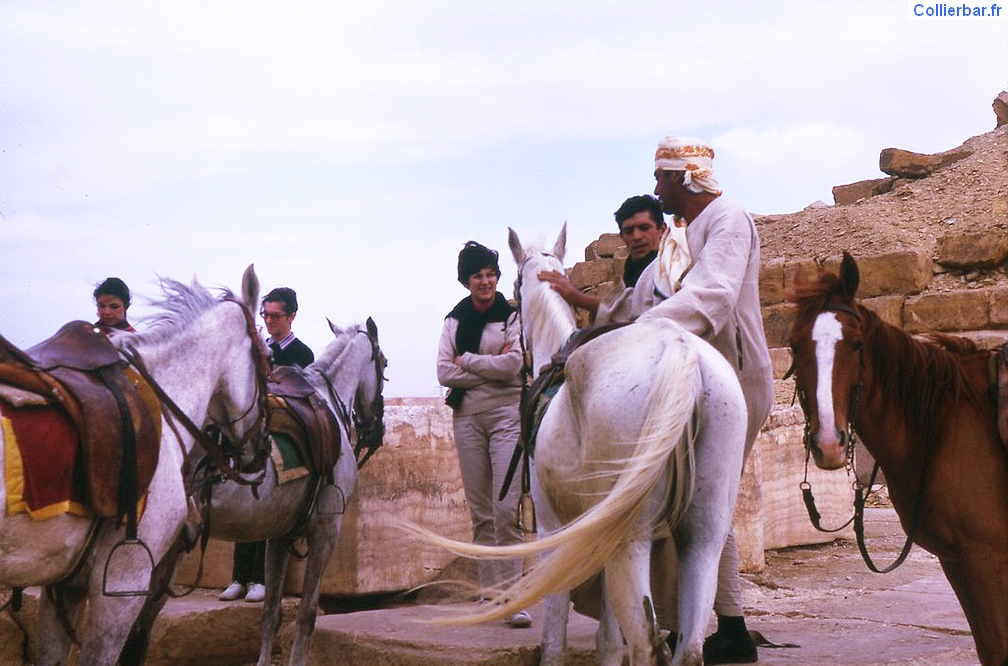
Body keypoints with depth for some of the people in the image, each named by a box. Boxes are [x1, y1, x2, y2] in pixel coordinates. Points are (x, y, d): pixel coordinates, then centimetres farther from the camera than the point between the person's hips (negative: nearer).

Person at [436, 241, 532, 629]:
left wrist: (467, 359, -4)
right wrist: (491, 368, -9)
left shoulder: (513, 316, 1)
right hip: (467, 418, 4)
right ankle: (489, 591, 11)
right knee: (480, 512, 6)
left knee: (506, 507, -13)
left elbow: (513, 364, -13)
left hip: (506, 414, -4)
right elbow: (445, 373, -1)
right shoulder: (454, 321, 11)